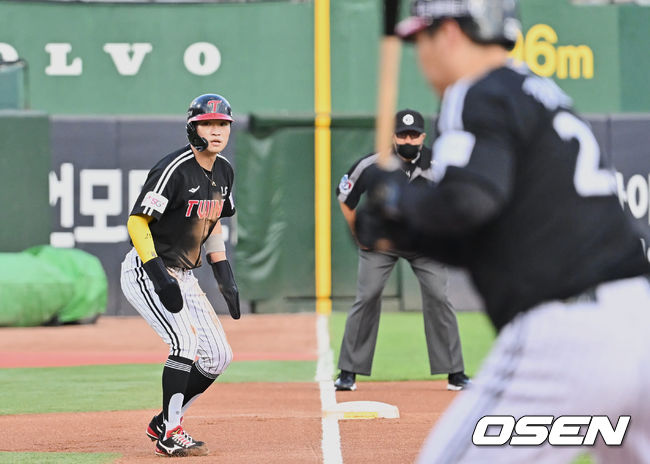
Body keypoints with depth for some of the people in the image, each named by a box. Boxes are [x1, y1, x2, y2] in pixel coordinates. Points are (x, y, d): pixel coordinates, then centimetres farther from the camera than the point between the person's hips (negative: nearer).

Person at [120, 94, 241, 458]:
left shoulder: (224, 172, 6)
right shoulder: (174, 169, -20)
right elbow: (137, 222, -22)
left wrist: (225, 276, 12)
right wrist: (160, 277, -29)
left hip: (185, 276, 9)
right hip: (146, 273, -9)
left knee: (219, 357, 5)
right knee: (187, 341, -24)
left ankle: (162, 424, 18)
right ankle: (170, 435, -13)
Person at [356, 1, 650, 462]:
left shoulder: (480, 98, -4)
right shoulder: (544, 95, 23)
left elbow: (469, 199, -21)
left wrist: (400, 197, -2)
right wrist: (404, 230, 19)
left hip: (563, 334, -9)